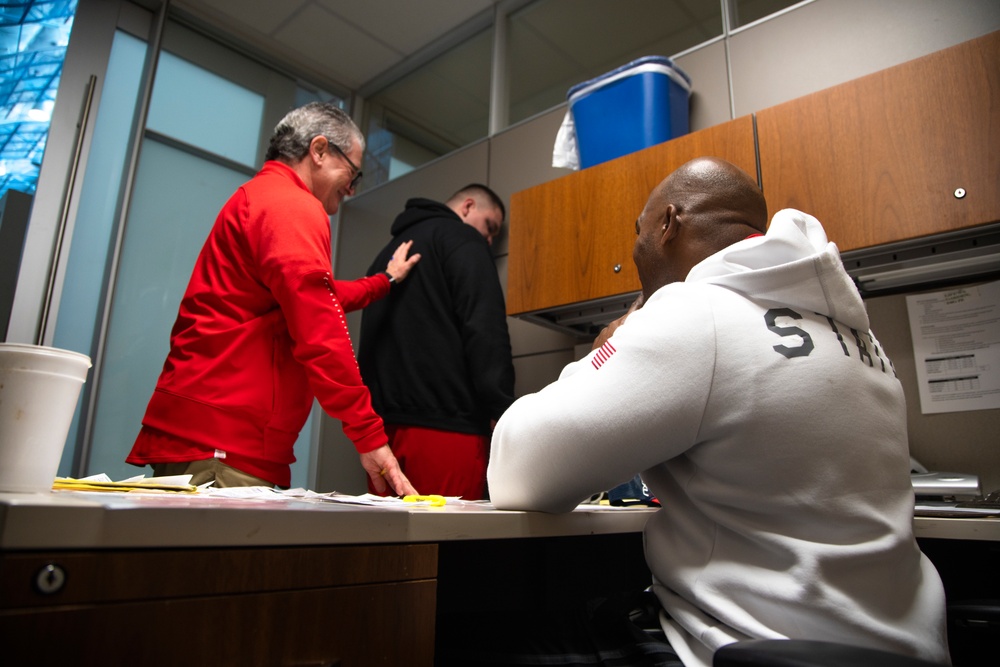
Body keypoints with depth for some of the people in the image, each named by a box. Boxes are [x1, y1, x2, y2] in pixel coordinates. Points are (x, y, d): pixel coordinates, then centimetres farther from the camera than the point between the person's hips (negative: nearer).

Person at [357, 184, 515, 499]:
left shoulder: (390, 251, 25)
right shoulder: (462, 240, -1)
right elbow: (485, 332, -14)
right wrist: (503, 412, -14)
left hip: (383, 425, 8)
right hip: (443, 427, -8)